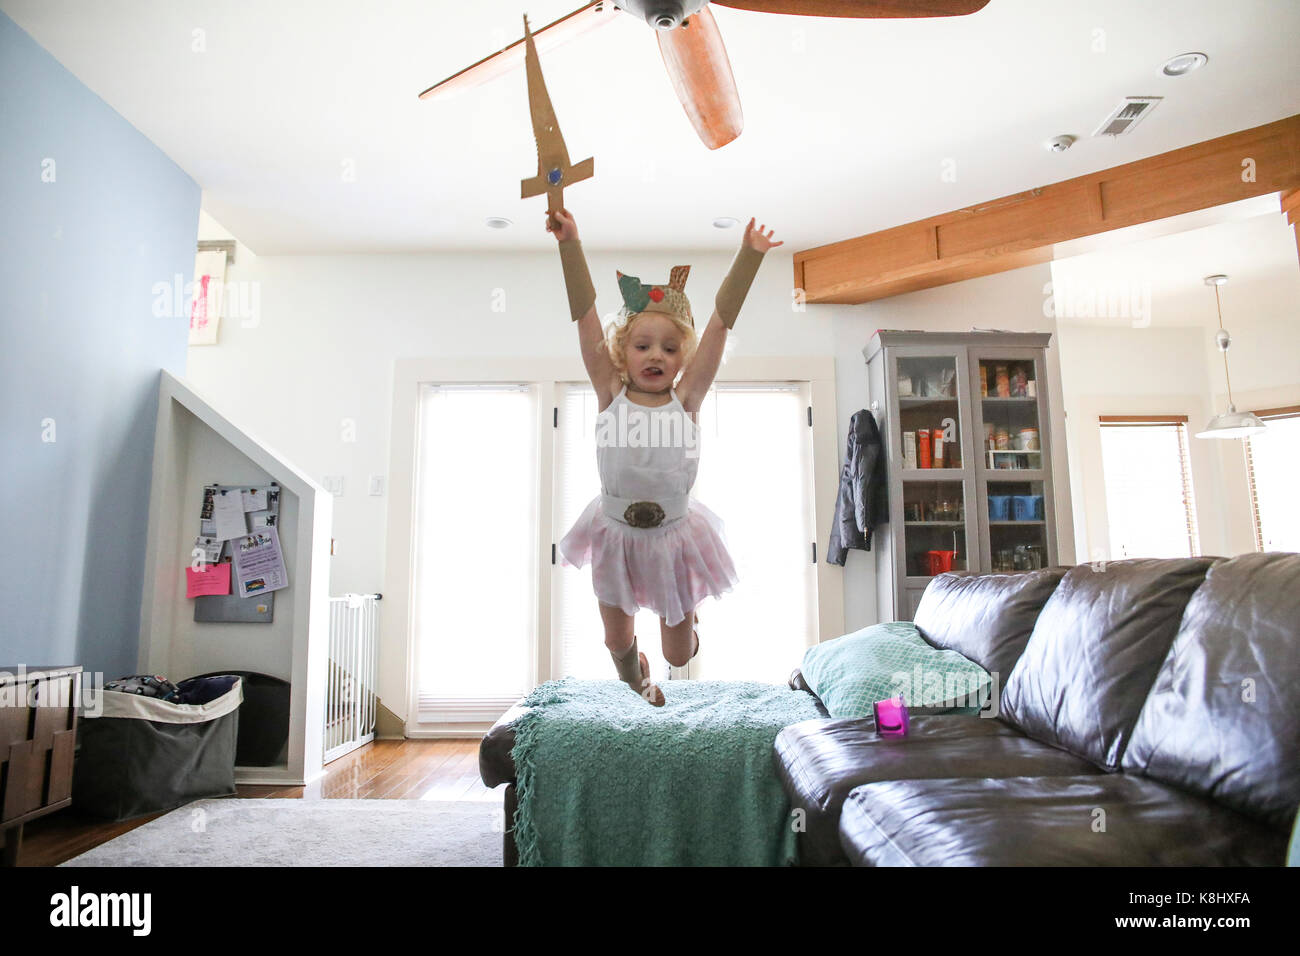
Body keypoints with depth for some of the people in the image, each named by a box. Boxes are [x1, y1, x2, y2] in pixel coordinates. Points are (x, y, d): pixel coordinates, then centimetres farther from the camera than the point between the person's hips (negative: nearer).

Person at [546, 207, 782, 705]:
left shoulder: (685, 399, -13)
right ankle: (635, 682, 52)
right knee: (617, 641, 16)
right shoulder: (611, 394, -12)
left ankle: (685, 612, 51)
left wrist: (749, 255, -22)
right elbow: (584, 314, -19)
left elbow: (721, 320, -18)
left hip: (672, 537, 0)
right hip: (616, 534, 0)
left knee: (680, 653, 15)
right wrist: (570, 243, -25)